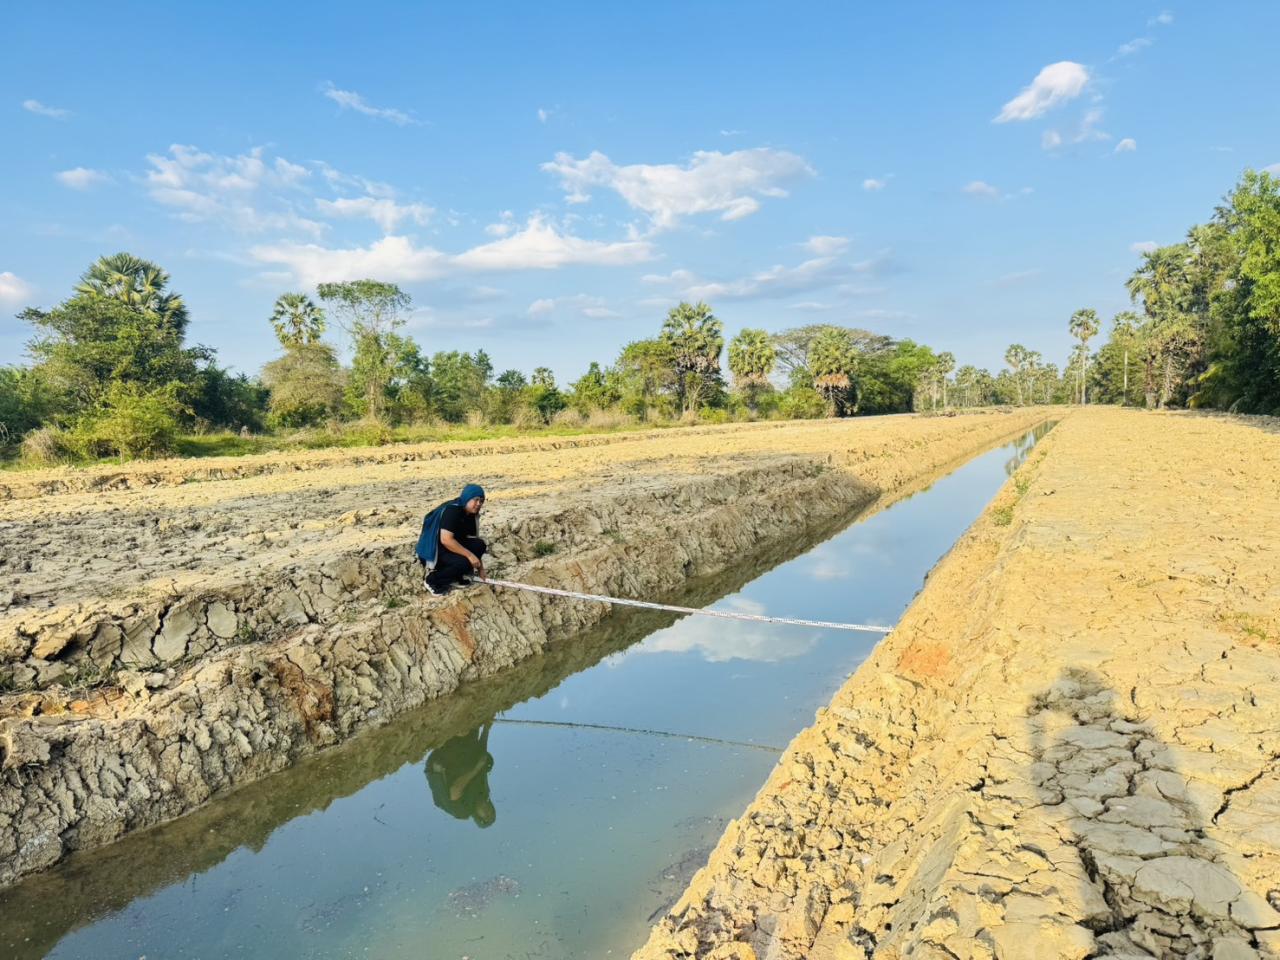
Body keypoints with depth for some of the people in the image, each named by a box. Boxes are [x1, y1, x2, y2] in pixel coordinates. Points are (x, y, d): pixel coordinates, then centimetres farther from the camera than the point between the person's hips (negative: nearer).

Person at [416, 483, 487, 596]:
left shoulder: (471, 515, 3)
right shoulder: (451, 510, -24)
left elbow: (474, 540, 9)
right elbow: (446, 540, -32)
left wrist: (480, 568, 7)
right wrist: (469, 555, -28)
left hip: (450, 547, 8)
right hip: (433, 551, -8)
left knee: (479, 545, -10)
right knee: (464, 563, -29)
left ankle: (456, 575, 4)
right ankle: (432, 580, -8)